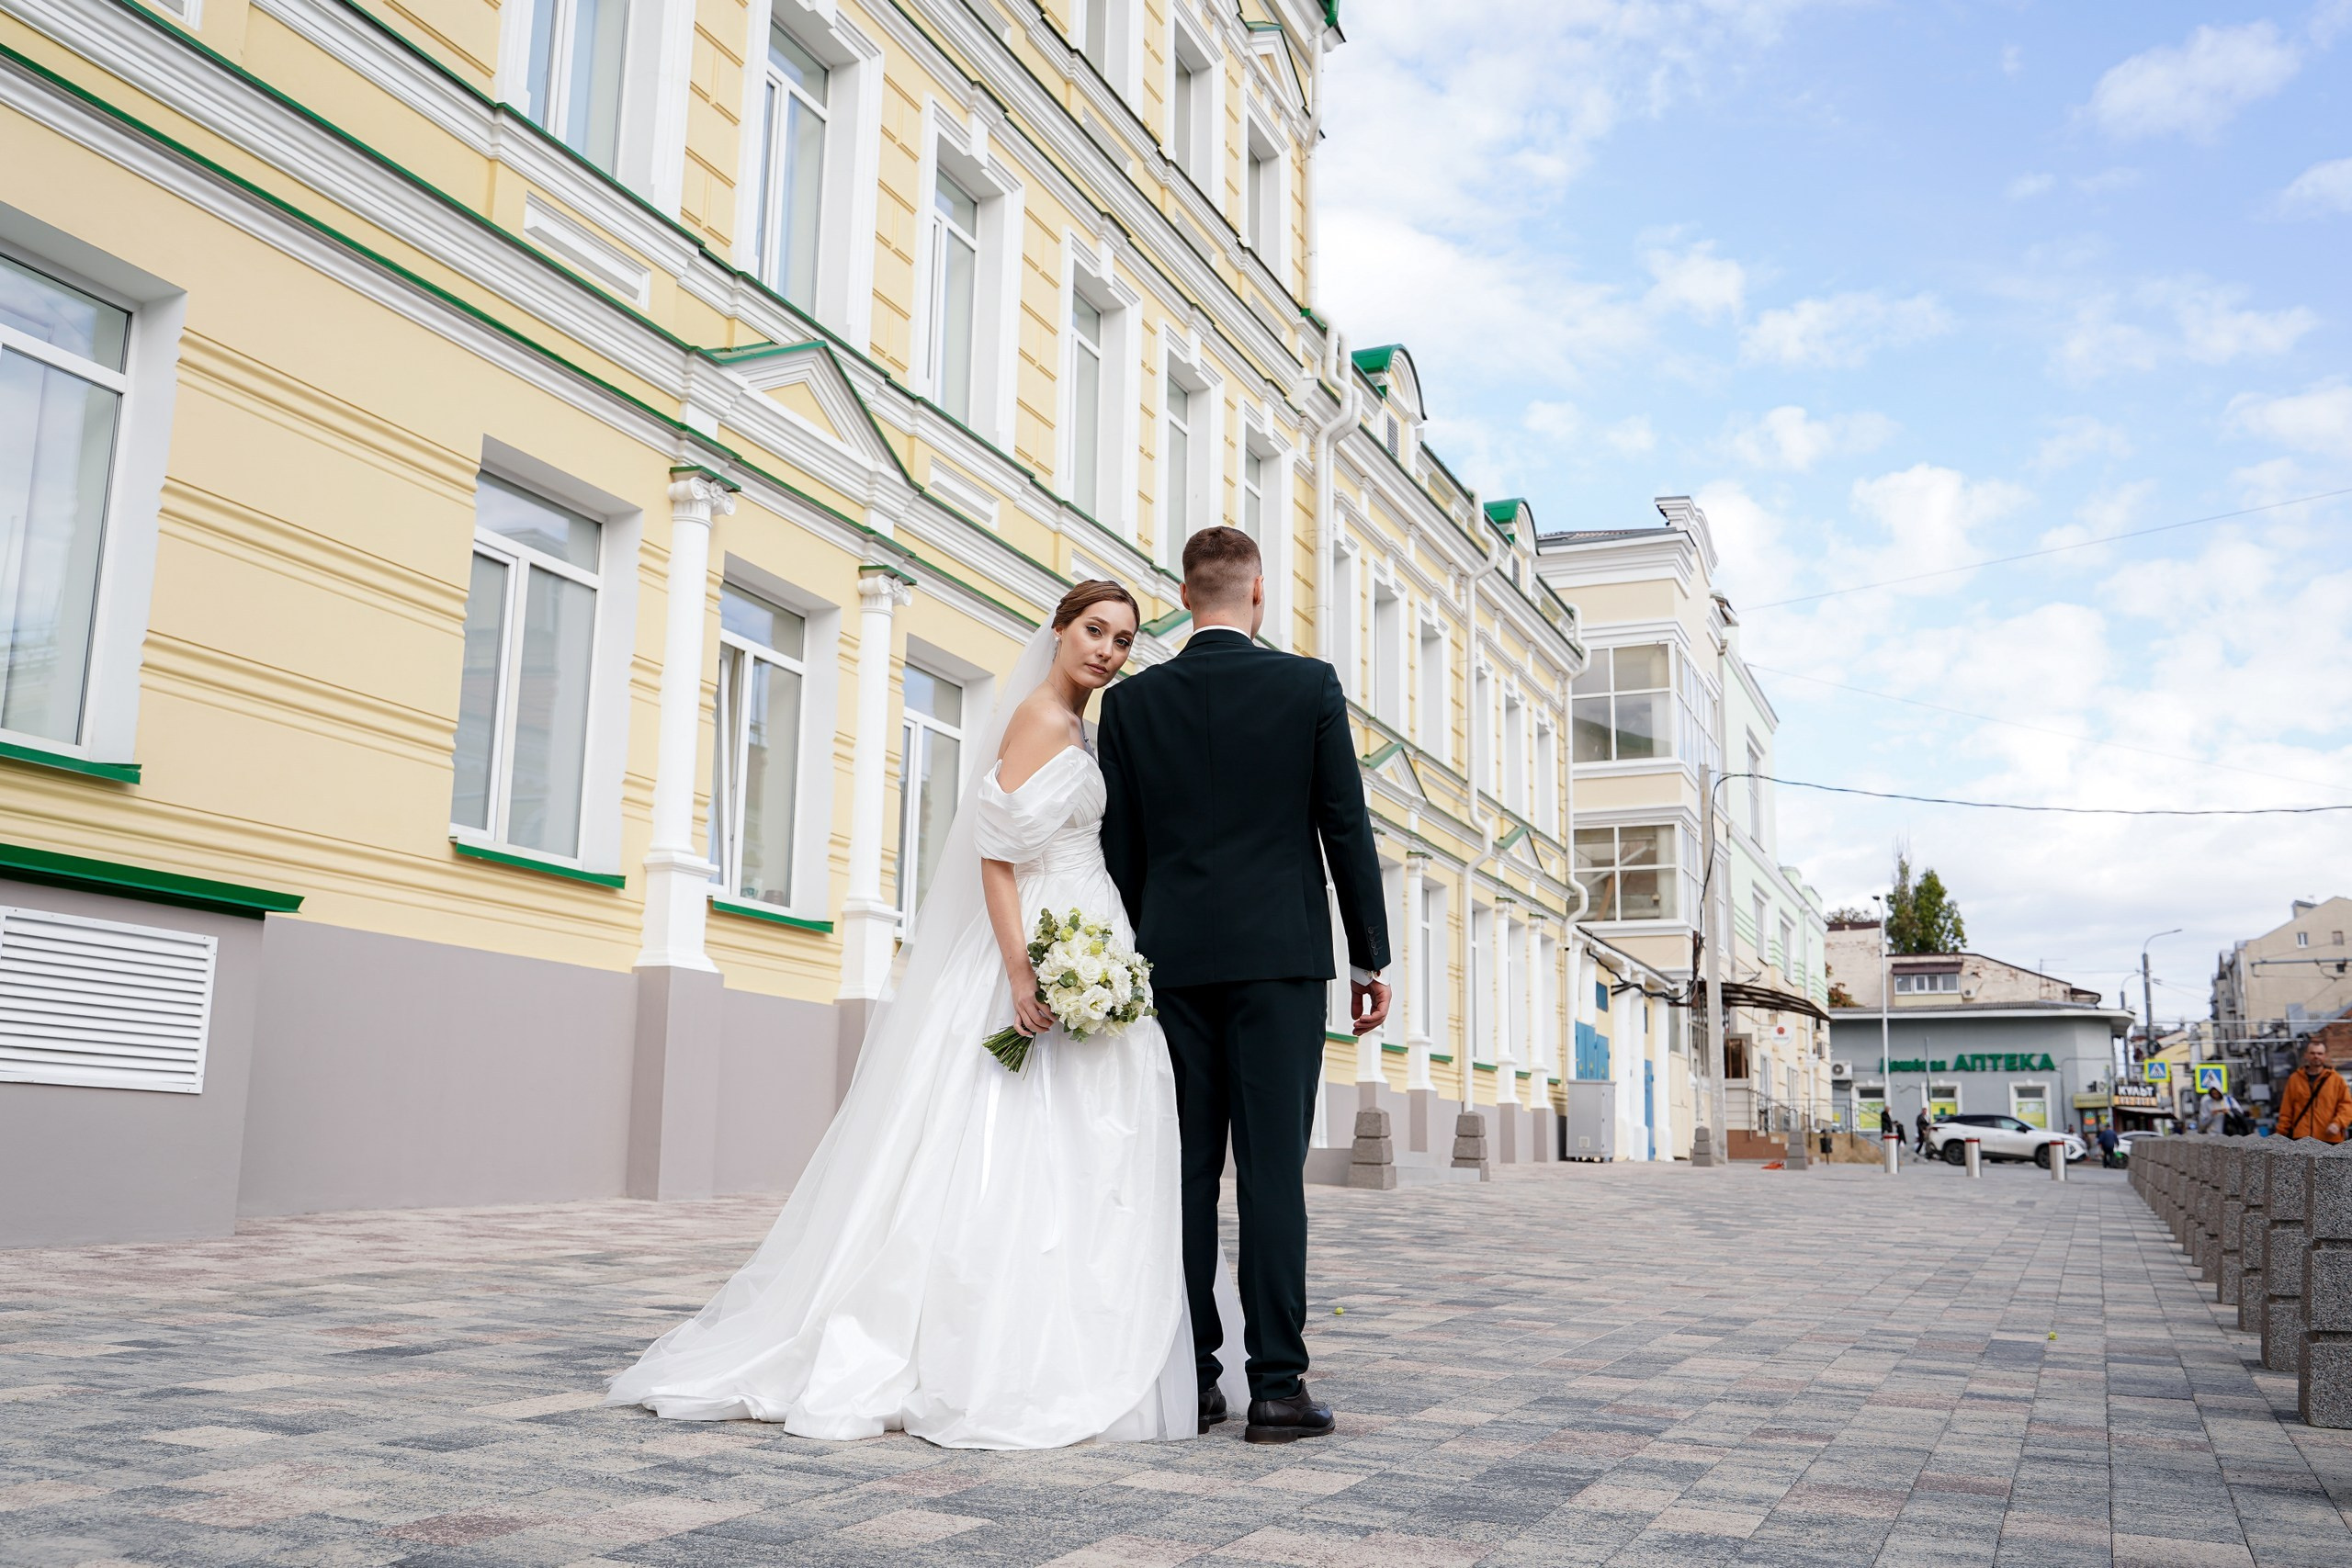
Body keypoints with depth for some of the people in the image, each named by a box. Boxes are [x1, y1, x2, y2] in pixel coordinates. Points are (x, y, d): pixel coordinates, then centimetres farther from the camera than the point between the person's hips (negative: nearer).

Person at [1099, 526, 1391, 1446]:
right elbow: (1347, 829, -1)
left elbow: (1117, 850, 7)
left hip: (1173, 960, 2)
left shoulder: (1130, 702, 5)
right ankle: (1277, 1384, -2)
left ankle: (1188, 1378, 10)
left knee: (1185, 1170, 6)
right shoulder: (1309, 685, 0)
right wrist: (1372, 958, 5)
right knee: (1272, 1165, -3)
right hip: (1280, 955, -2)